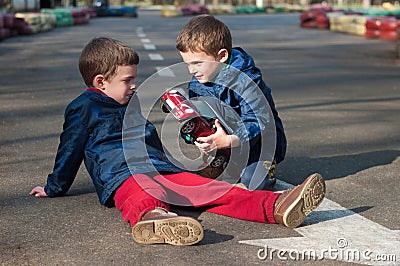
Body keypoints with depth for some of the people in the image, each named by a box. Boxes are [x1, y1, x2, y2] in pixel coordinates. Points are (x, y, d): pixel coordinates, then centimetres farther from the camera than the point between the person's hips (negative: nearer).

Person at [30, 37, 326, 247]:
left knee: (216, 190, -17)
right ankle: (154, 220, -78)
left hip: (164, 172, 6)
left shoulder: (134, 104, 29)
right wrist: (54, 188, 14)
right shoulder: (83, 109, 6)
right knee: (144, 197, -43)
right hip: (125, 177, -6)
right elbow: (70, 151, 10)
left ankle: (276, 207, -34)